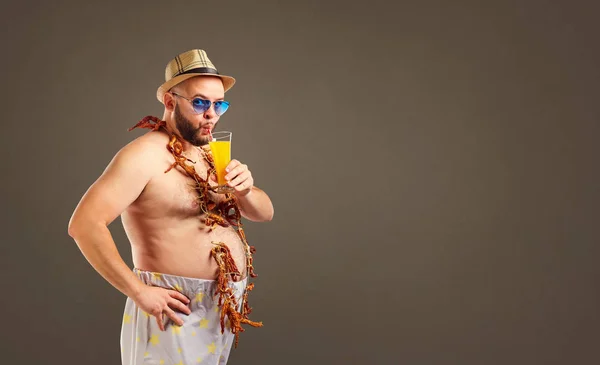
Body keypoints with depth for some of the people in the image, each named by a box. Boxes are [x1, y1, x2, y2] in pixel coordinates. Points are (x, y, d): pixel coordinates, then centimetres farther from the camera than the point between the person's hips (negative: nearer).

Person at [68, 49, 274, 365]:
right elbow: (84, 224, -24)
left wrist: (245, 192, -11)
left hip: (226, 308, 8)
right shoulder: (145, 155, -15)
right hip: (179, 311, -8)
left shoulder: (211, 154, 11)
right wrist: (139, 292, -23)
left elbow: (264, 213, 11)